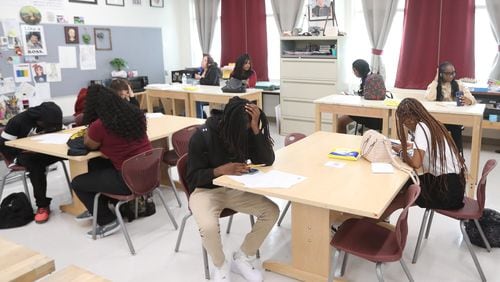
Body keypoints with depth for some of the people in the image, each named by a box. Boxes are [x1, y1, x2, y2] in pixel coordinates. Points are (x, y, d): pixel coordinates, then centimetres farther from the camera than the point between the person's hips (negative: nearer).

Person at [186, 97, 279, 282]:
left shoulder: (245, 132, -6)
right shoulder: (202, 136, -19)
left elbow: (267, 161, -16)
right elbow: (193, 177, -15)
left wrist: (256, 130, -27)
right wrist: (221, 170, -31)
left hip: (235, 189, 5)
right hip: (205, 190, -4)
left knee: (272, 211, -15)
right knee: (208, 227, -34)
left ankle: (241, 259, 5)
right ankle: (221, 266, 1)